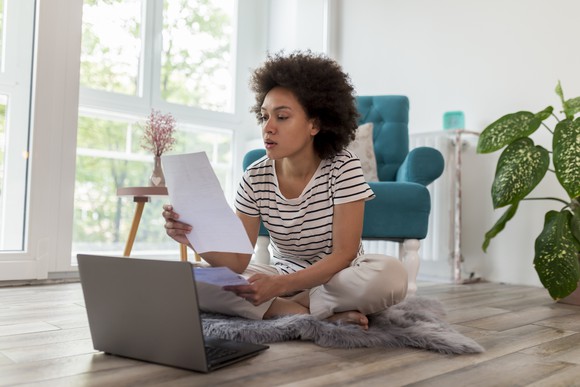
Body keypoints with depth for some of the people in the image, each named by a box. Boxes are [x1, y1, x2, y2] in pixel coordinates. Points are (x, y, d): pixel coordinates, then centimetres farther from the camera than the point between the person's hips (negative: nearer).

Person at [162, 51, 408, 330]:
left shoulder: (343, 168, -16)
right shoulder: (255, 178, -9)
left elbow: (344, 254, -21)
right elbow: (238, 262, -13)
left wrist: (281, 285, -37)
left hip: (338, 277, -2)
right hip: (281, 277, 3)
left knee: (391, 274, -36)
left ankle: (283, 307, -17)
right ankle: (324, 314, -20)